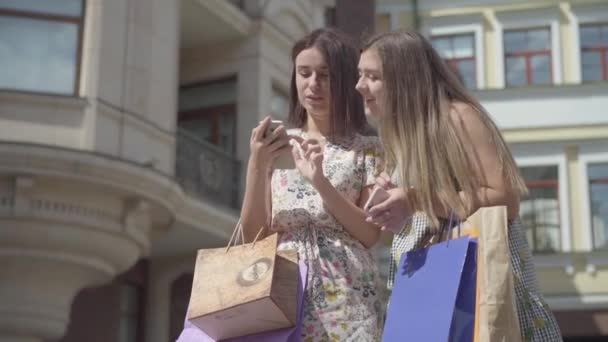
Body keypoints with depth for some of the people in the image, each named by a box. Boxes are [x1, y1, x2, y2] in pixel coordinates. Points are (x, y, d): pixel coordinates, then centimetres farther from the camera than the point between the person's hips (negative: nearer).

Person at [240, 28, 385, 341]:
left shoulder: (367, 149, 5)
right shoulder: (278, 145, 10)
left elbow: (370, 233, -4)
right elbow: (253, 235, 5)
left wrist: (320, 180, -14)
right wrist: (257, 167, -9)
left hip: (345, 294, -1)